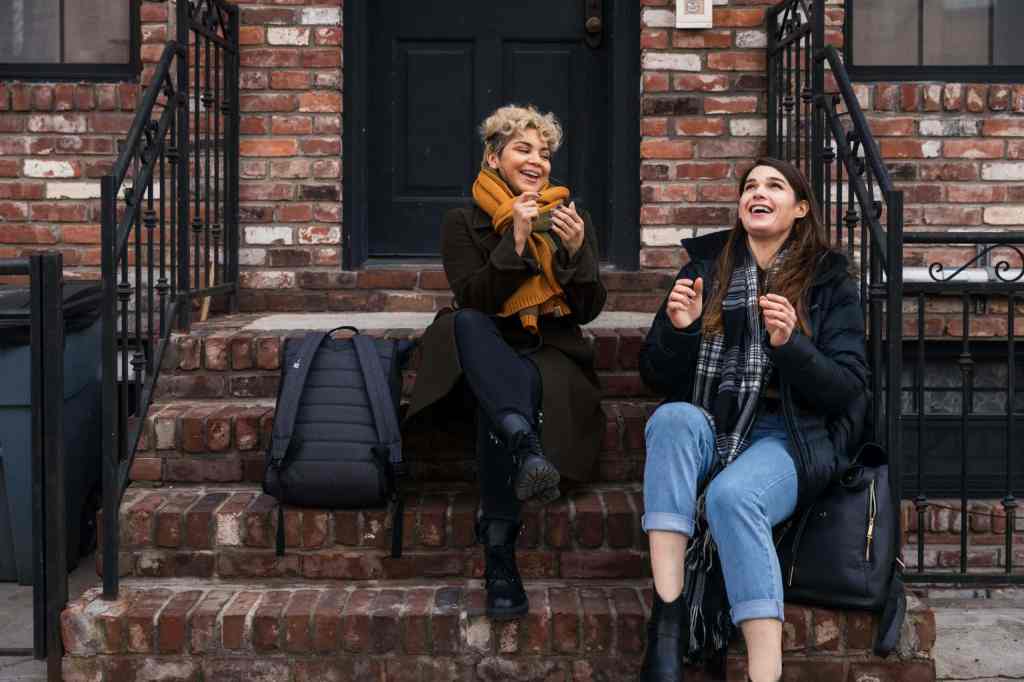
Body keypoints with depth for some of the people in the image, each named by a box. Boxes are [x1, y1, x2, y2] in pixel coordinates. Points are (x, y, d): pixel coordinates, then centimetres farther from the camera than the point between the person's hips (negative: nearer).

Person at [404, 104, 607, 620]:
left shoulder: (570, 219, 14)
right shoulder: (465, 222, 9)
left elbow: (589, 311, 6)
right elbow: (473, 300, -7)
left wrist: (576, 252, -11)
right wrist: (515, 241, -17)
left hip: (550, 352, 0)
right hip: (487, 357, 0)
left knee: (498, 406, -36)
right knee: (466, 324, -37)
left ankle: (499, 554, -37)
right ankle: (526, 446, -59)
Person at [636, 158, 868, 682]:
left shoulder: (829, 281, 8)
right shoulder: (705, 268, 14)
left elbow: (848, 389, -1)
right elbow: (656, 378, 12)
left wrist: (789, 344, -18)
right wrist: (678, 329, -9)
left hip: (788, 437, -2)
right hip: (707, 431, 3)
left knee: (731, 495, -35)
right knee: (673, 418, -33)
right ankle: (667, 617, -40)